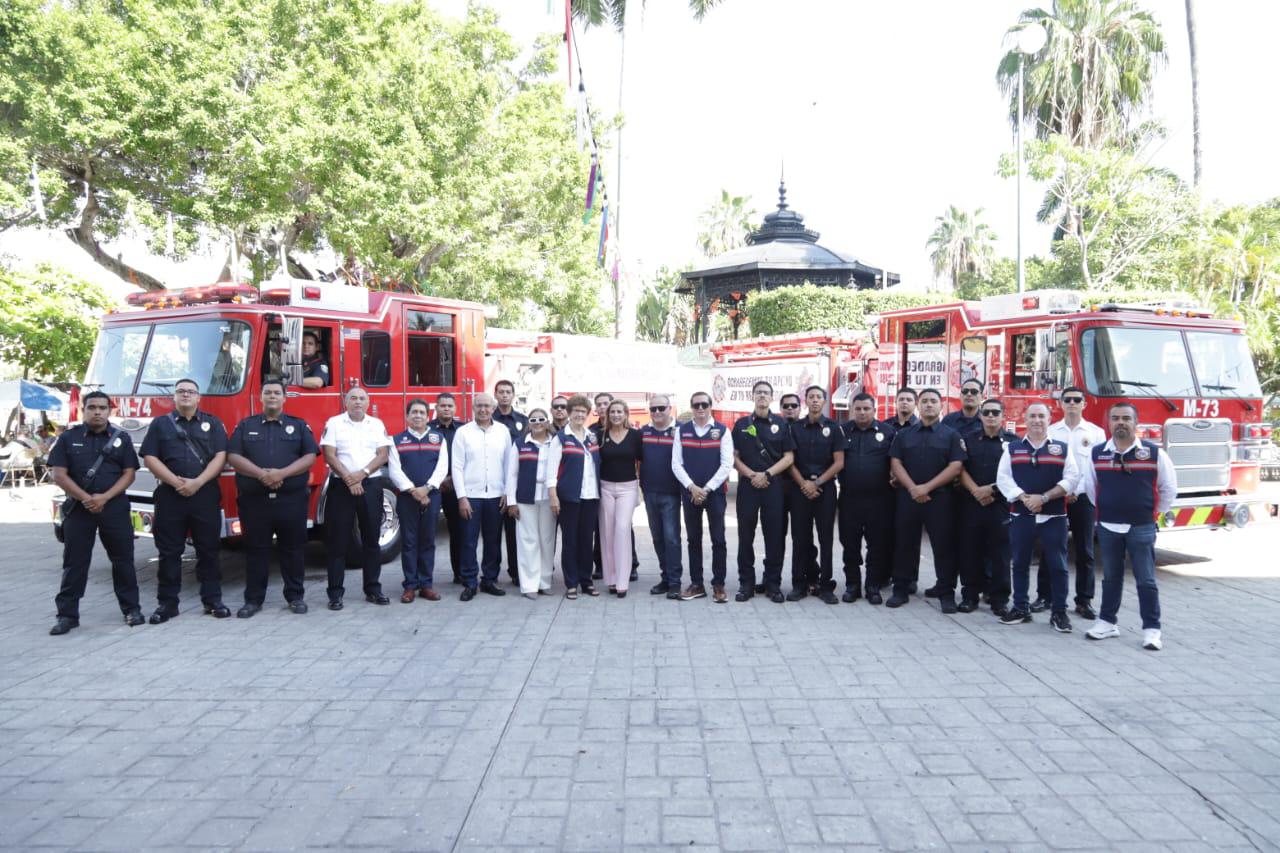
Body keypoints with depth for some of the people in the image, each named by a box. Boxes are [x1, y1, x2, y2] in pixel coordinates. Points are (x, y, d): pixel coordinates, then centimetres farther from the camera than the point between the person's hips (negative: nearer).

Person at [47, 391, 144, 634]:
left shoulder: (121, 438, 4)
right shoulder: (68, 438, 3)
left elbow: (129, 473, 0)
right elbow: (59, 474, -3)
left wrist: (105, 497, -14)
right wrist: (86, 498, -14)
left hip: (115, 507, 0)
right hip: (78, 508, 0)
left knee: (123, 559, 4)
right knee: (75, 562, 4)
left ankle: (131, 609, 13)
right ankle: (67, 614, 10)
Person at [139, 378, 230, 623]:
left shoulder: (213, 424, 9)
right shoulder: (160, 424, 9)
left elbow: (220, 456, -1)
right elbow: (150, 457, 0)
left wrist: (197, 482, -14)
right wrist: (176, 482, -13)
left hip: (206, 495, 0)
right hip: (169, 496, 0)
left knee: (209, 550, 4)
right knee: (169, 552, 4)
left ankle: (213, 599, 11)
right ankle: (167, 602, 12)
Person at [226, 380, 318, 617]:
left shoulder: (299, 426, 8)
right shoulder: (245, 426, 11)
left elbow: (310, 456, -1)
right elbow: (233, 456, 0)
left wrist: (282, 473, -16)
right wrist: (261, 474, -16)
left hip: (291, 499, 0)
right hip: (254, 499, 1)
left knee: (292, 548, 5)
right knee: (256, 549, 5)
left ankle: (295, 596, 15)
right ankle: (253, 599, 13)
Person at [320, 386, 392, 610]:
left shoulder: (377, 424, 9)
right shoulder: (334, 423, 2)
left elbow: (383, 454, 1)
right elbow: (329, 455, -6)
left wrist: (363, 473, -14)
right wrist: (349, 479, -14)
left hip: (371, 485, 2)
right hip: (341, 486, -2)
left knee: (371, 539, 6)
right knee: (338, 540, -1)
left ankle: (373, 589, 14)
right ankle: (335, 593, 4)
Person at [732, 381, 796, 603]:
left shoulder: (781, 424, 7)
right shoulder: (741, 424, 8)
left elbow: (789, 457, 2)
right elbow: (734, 457, 5)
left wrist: (767, 474, -10)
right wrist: (752, 475, -10)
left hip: (773, 485, 0)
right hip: (747, 484, 0)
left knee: (775, 536, 1)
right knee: (746, 536, 3)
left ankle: (773, 584, 10)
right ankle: (746, 583, 11)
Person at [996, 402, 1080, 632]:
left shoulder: (1062, 449, 6)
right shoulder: (1012, 448, 8)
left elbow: (1071, 479, -3)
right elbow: (1003, 478, 1)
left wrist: (1044, 497, -14)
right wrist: (1024, 498, -14)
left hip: (1054, 517, -1)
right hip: (1020, 516, 1)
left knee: (1057, 565, 0)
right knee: (1020, 563, 7)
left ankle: (1059, 612, 9)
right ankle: (1020, 608, 18)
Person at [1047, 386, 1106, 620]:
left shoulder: (1096, 433, 3)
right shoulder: (1050, 432, 6)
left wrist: (1075, 492, -11)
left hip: (1083, 498, 0)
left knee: (1084, 552, 3)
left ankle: (1084, 600, 11)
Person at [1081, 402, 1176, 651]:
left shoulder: (1155, 454, -6)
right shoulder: (1097, 454, 1)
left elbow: (1169, 488, 5)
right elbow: (1090, 486, 16)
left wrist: (1155, 513, 9)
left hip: (1141, 528, -2)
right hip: (1107, 527, 3)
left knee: (1146, 581, 1)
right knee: (1111, 578, 13)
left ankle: (1151, 629, 8)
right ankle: (1107, 622, 23)